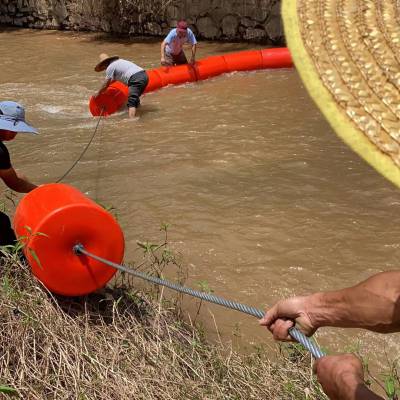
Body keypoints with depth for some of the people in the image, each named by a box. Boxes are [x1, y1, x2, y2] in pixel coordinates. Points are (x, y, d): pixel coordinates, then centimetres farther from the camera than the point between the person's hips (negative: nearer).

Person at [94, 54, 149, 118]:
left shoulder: (110, 67, 5)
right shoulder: (119, 61, 31)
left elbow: (105, 85, 10)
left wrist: (98, 93, 24)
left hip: (136, 79, -9)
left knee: (131, 102, -16)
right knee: (135, 98, 27)